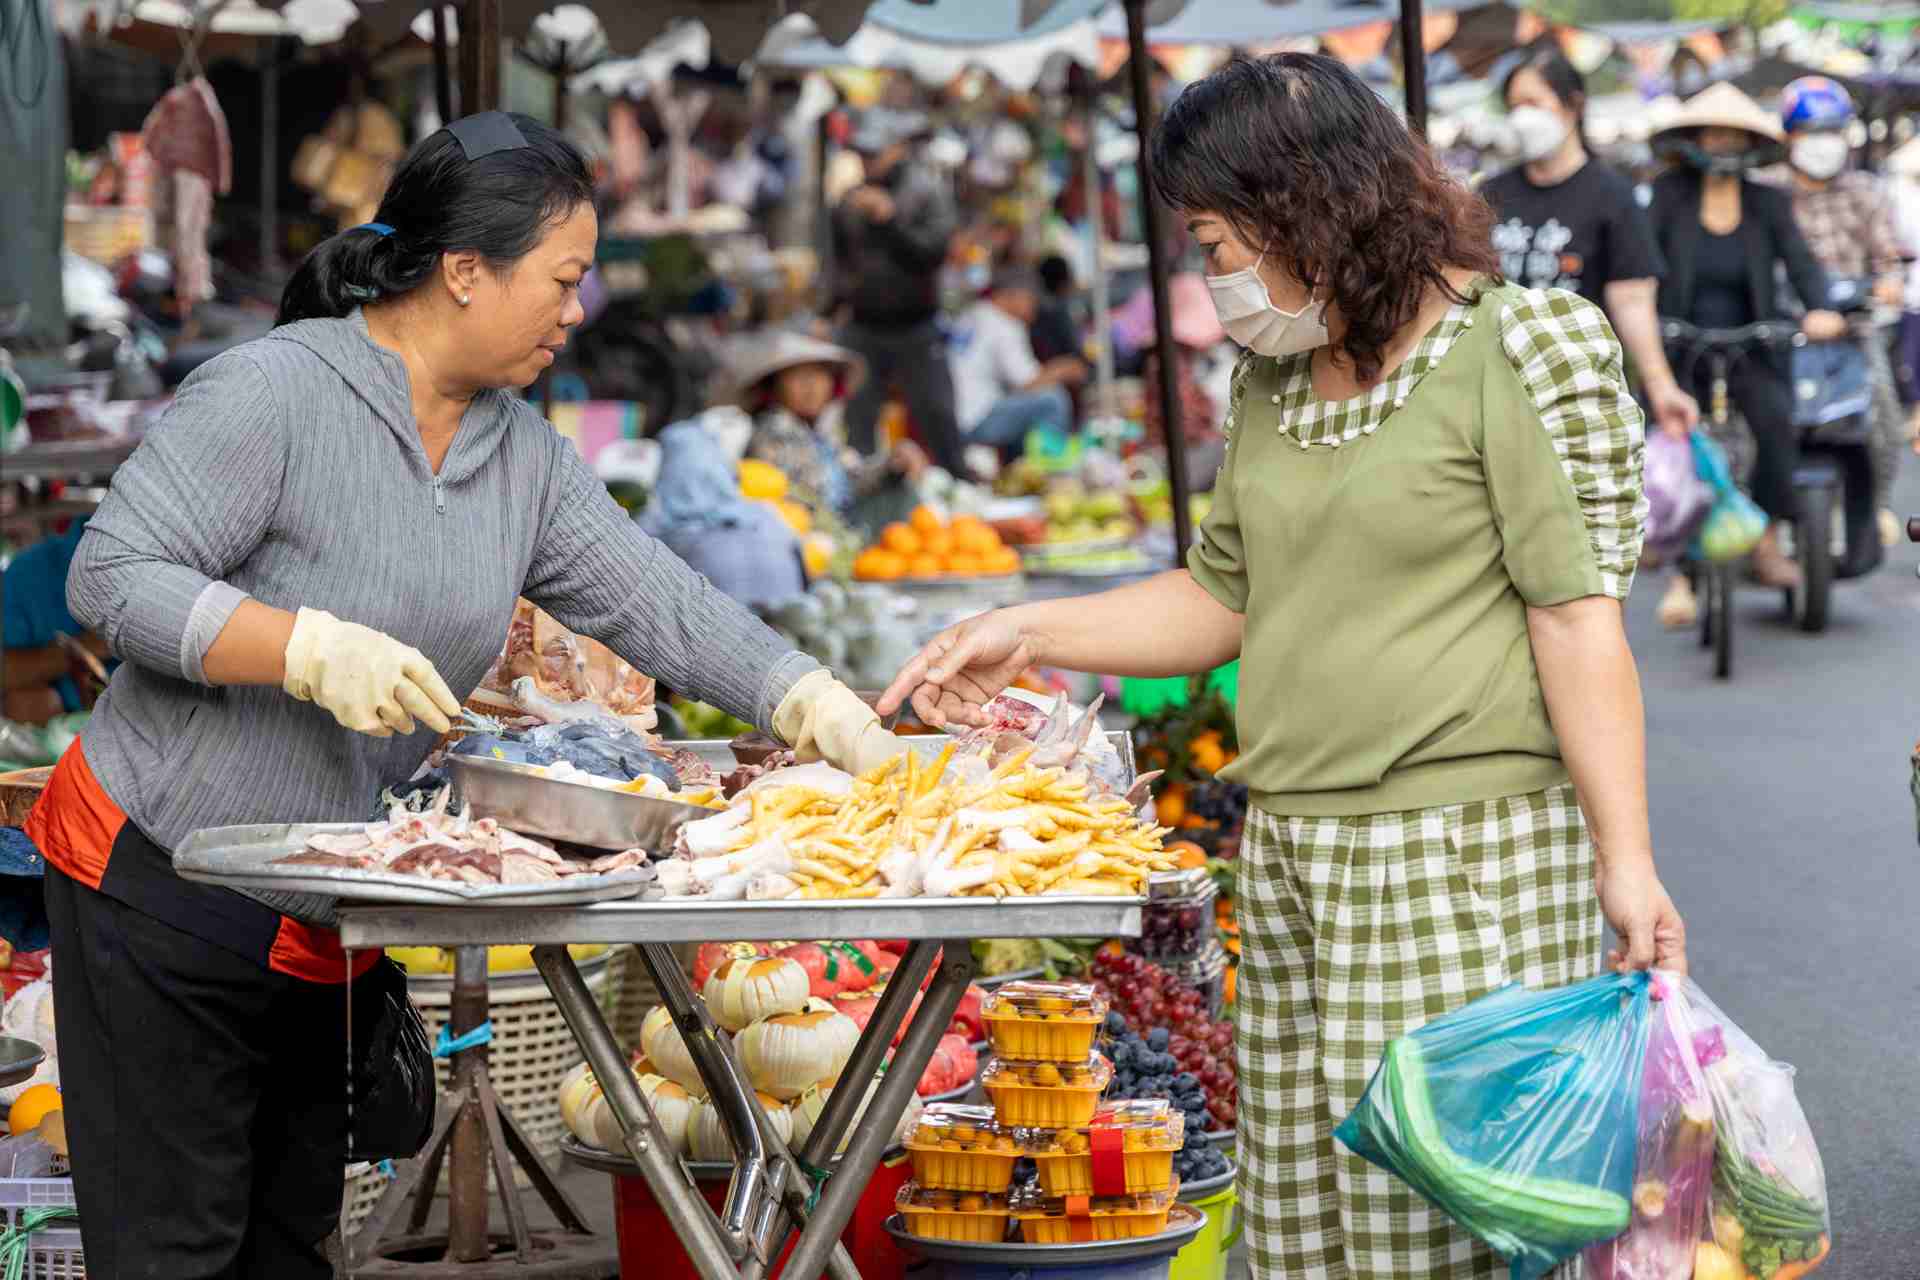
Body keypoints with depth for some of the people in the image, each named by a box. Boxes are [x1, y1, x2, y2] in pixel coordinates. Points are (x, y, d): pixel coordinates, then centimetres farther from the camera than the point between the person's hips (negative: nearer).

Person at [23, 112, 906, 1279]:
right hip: (163, 887, -8)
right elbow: (112, 577, -18)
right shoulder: (275, 393, -15)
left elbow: (655, 602, 5)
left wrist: (836, 721, -7)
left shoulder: (524, 455, 8)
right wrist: (313, 650, -28)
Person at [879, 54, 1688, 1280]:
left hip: (1467, 865, -7)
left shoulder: (1508, 353, -7)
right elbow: (1223, 596, 24)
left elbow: (1578, 615, -10)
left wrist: (1625, 859, -14)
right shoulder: (1274, 381, 15)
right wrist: (1028, 634, 14)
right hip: (1290, 861, 7)